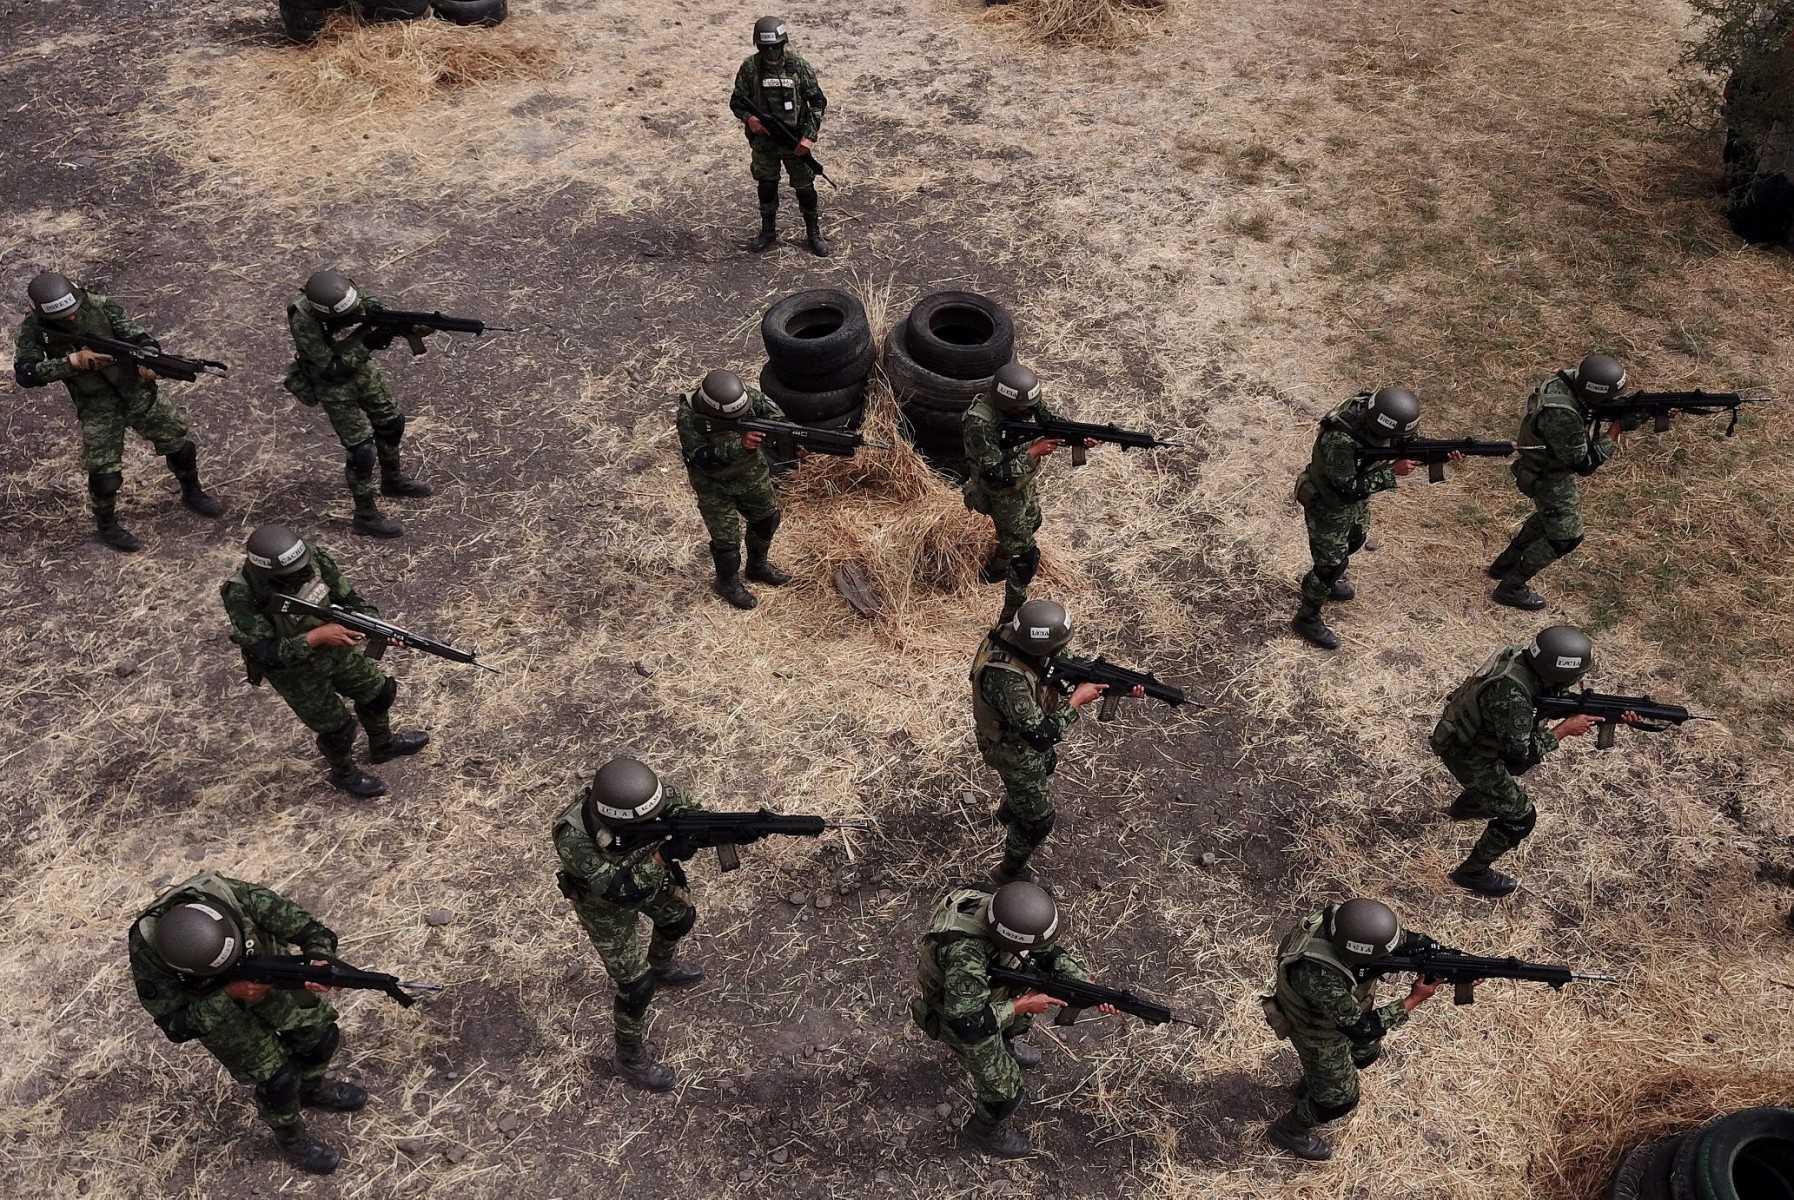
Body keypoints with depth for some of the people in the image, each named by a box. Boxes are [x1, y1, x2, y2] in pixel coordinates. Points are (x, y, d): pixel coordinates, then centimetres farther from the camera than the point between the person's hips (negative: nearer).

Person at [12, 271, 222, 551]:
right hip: (97, 409, -2)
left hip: (138, 392, 2)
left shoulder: (100, 306, -14)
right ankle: (106, 526, 22)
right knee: (105, 475, -6)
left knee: (180, 446, 11)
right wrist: (73, 361, -31)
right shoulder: (34, 328, -14)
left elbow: (141, 338, -13)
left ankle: (192, 493, 40)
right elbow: (24, 373, -21)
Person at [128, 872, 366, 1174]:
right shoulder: (148, 954, -38)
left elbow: (312, 932, -29)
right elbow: (177, 1026, -27)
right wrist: (228, 995, -41)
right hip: (212, 1004, -2)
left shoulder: (241, 897, -38)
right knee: (275, 1075, -5)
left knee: (321, 1036, 7)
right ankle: (291, 1138, 27)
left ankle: (312, 1089, 41)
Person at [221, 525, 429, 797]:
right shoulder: (242, 597, -35)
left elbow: (349, 598, -13)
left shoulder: (313, 559, -24)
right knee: (336, 727, 11)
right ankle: (344, 774, 44)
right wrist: (318, 635, -40)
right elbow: (268, 653, -33)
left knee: (377, 690, 21)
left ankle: (383, 746, 52)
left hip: (334, 649, 5)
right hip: (294, 670, -5)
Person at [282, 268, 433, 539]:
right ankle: (366, 516, 14)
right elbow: (332, 368, -29)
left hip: (362, 367, 6)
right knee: (362, 450, -4)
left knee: (392, 423, 18)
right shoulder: (303, 322, -34)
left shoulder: (344, 290, -20)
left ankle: (393, 480, 44)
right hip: (333, 384, -6)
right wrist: (367, 345, -38)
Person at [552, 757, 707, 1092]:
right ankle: (631, 1058, 31)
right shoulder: (573, 839, -45)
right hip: (605, 904, -5)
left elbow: (690, 812, -21)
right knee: (636, 986, 4)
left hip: (648, 875, 5)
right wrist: (663, 855, -51)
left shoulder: (638, 790, -33)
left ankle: (661, 968, 61)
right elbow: (623, 891, -43)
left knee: (680, 919, 28)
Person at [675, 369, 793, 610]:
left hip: (751, 472, 5)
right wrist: (739, 445, -48)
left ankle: (758, 565, 47)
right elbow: (701, 458, -36)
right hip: (714, 484, -5)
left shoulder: (746, 395, -24)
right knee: (726, 538, 3)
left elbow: (774, 412, -15)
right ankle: (728, 582, 32)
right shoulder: (689, 417, -33)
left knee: (768, 517, 20)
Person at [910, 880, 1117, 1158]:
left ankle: (1006, 1047, 55)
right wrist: (1021, 1006, -33)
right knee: (1003, 1086, 8)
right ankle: (984, 1133, 38)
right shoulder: (965, 955, -48)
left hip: (984, 988, 6)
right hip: (957, 1013, -6)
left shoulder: (1003, 908, -26)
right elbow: (967, 1023, -40)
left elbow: (1050, 951, -12)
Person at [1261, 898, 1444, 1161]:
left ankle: (1311, 1086, 54)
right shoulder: (1319, 976, -48)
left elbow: (1404, 941, -15)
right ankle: (1288, 1131, 39)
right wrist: (1413, 1000, -33)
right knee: (1339, 1097, 12)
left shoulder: (1342, 918, -30)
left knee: (1366, 1053, 29)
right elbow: (1360, 1027, -35)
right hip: (1317, 1030, -7)